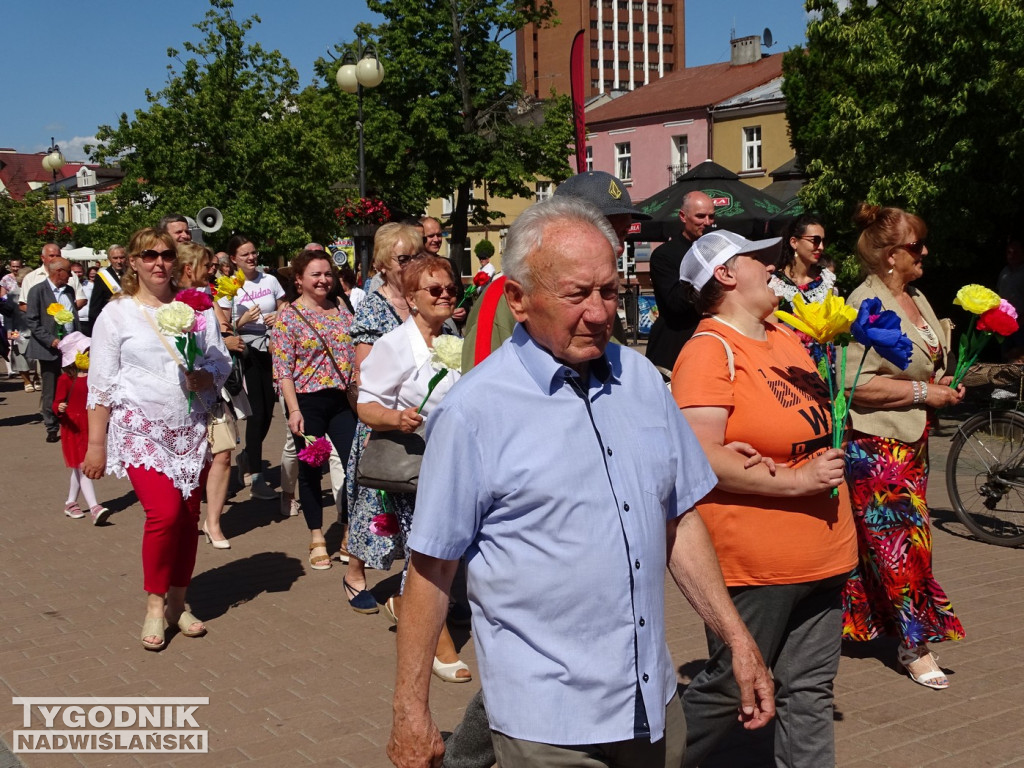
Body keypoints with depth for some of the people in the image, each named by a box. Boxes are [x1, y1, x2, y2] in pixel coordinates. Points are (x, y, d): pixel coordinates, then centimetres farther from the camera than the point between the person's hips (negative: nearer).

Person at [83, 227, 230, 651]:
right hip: (141, 429, -3)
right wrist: (96, 443, -2)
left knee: (189, 515, 5)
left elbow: (222, 361, 11)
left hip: (190, 429, 4)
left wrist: (205, 376, -13)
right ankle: (155, 606, 3)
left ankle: (178, 603, 23)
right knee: (165, 512, -17)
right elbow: (101, 383, -1)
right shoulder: (117, 312, -1)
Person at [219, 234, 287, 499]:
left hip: (272, 350, 4)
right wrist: (243, 321, -21)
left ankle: (247, 457, 36)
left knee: (268, 410, 9)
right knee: (257, 411, -7)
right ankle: (256, 479, 0)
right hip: (247, 351, -4)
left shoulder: (270, 280, 6)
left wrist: (279, 318, -7)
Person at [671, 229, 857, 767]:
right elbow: (699, 457, -23)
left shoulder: (786, 337, 11)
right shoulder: (710, 350, -14)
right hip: (754, 561, -8)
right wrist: (795, 481, -21)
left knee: (809, 693, 14)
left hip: (821, 556, 8)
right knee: (727, 690, 6)